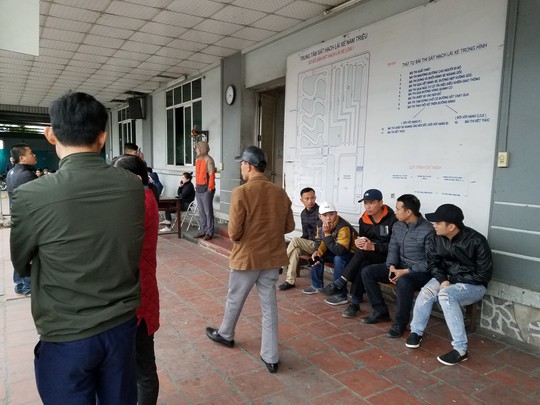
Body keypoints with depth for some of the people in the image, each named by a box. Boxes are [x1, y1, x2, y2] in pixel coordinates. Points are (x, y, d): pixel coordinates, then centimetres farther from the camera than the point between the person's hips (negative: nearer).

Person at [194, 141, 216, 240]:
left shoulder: (208, 160, -11)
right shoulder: (197, 160, 15)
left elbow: (211, 175, -14)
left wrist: (210, 188, -17)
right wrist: (196, 186, 15)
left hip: (206, 189, -8)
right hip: (198, 188, 8)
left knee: (208, 211, -3)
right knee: (201, 211, 13)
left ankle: (209, 232, 3)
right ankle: (202, 231, 21)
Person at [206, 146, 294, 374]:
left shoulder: (241, 193, -18)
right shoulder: (280, 193, -2)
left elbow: (234, 232, -18)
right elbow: (289, 227, 5)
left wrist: (233, 236, 4)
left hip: (247, 257, -4)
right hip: (273, 256, 4)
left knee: (234, 300, 20)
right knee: (269, 306, 11)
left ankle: (225, 335, 44)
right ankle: (271, 357, 18)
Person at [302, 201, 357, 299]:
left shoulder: (343, 227, -32)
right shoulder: (320, 225, -7)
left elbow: (339, 251, -38)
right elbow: (320, 241, 7)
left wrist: (327, 234, -35)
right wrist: (318, 251, -15)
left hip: (351, 253, -8)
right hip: (335, 251, 8)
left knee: (338, 259, -35)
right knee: (317, 256, 0)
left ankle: (341, 294, -24)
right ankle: (317, 285, 16)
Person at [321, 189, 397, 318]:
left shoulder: (392, 219, -11)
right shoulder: (364, 220, 8)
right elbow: (362, 238, 15)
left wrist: (373, 247, -26)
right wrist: (358, 242, -11)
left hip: (387, 258, -5)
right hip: (367, 257, 5)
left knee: (362, 252, -32)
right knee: (362, 265, -31)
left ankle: (338, 285, -27)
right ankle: (355, 303, -25)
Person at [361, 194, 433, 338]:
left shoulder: (427, 230, -18)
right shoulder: (397, 226, 4)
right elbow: (393, 249, 8)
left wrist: (406, 271, -24)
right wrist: (392, 266, -12)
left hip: (420, 272, -7)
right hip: (399, 267, 8)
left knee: (403, 281, -39)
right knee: (367, 272, -6)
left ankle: (400, 323, -17)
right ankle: (381, 311, 4)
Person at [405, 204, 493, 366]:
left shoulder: (476, 241, -21)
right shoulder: (435, 238, -6)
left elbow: (484, 274, -15)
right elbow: (433, 263, 5)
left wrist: (451, 281, -19)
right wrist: (443, 279, -16)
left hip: (473, 285, -4)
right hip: (446, 279, 5)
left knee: (446, 295, -34)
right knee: (426, 292, -27)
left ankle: (460, 349, -27)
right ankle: (416, 331, -4)